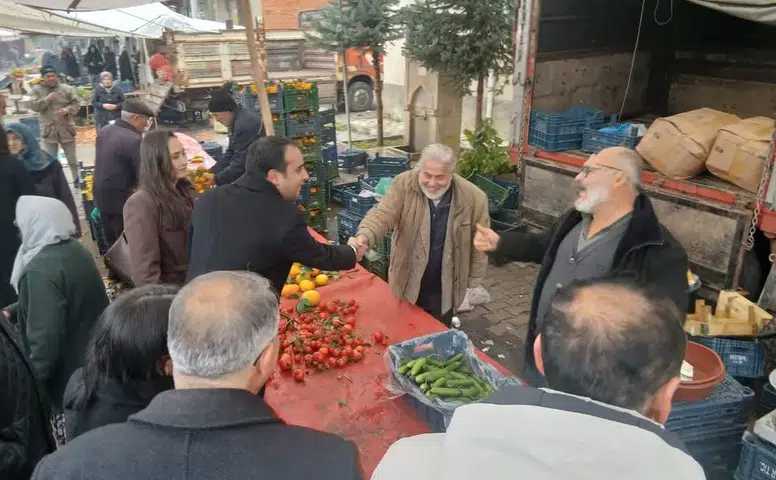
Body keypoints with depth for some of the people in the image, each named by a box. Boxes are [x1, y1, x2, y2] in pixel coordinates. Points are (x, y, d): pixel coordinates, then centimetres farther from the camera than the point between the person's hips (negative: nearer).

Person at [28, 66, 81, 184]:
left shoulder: (67, 89, 0)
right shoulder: (37, 90, 2)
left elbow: (77, 104, -2)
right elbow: (33, 106, -8)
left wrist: (68, 109, -22)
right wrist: (47, 99, -19)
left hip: (67, 130, 0)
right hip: (49, 131, 1)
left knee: (72, 160, 11)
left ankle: (77, 180, 27)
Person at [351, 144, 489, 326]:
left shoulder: (474, 198, -15)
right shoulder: (404, 185, -16)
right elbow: (383, 215, -24)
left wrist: (472, 283, 2)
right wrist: (364, 236, -46)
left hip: (444, 288, 0)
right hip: (408, 283, 1)